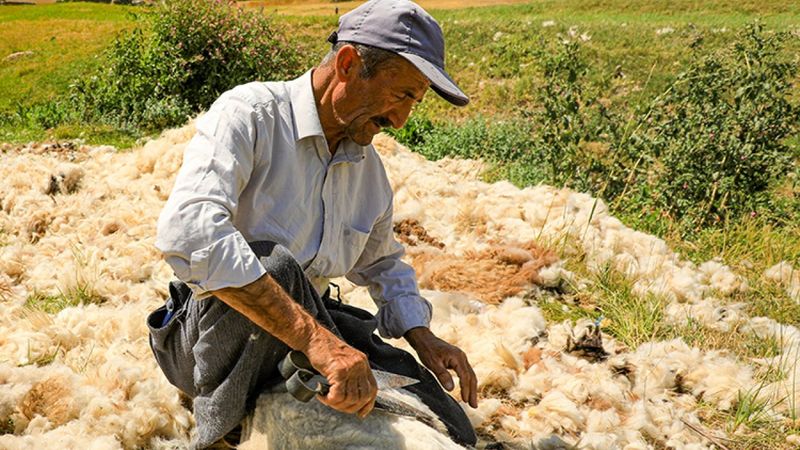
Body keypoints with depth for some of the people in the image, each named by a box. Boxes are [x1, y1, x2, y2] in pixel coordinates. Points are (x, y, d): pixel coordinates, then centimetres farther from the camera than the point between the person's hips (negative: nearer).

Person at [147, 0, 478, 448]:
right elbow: (188, 231, -37)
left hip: (308, 324, 7)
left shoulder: (369, 166, 5)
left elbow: (383, 263, 23)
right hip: (209, 333, -7)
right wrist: (315, 338, -43)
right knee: (274, 264, -38)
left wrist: (423, 339, 3)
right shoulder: (251, 113, -18)